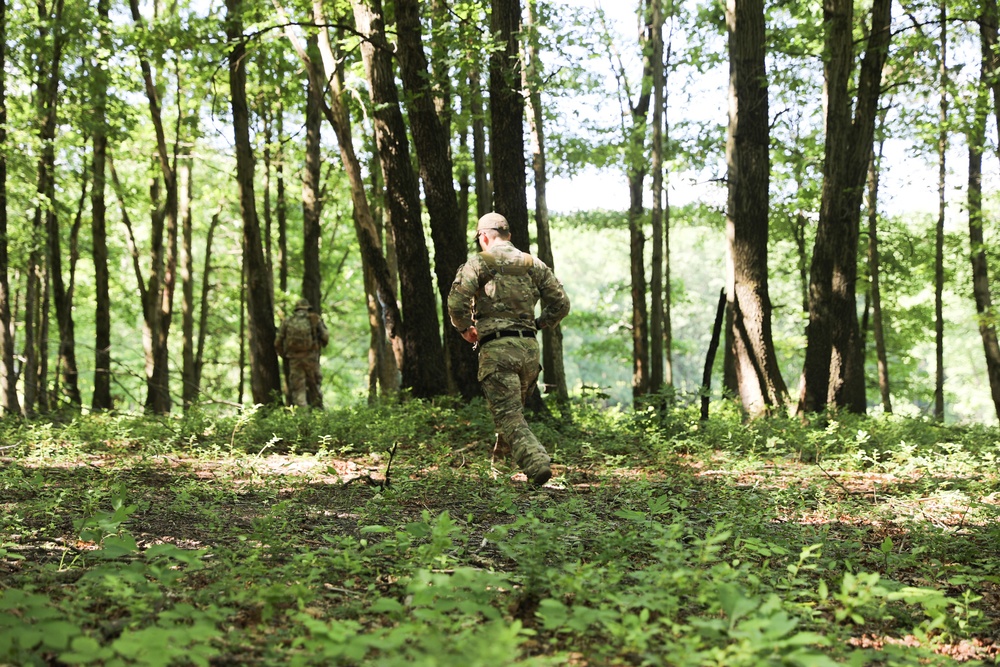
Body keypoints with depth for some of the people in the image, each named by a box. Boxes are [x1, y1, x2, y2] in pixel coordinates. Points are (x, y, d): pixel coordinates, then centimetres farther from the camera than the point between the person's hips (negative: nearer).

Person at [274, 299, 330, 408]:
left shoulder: (287, 322, 8)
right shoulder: (314, 319, 5)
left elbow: (278, 343, 7)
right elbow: (325, 337, -1)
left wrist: (284, 355, 22)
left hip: (294, 358, 0)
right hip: (311, 357, 0)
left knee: (297, 387, 4)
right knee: (314, 385, 13)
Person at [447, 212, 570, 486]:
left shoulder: (479, 263, 0)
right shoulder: (533, 264, 13)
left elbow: (456, 302, -12)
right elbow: (561, 304, 10)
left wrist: (464, 328, 6)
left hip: (497, 348, -5)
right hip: (529, 348, 5)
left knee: (509, 415, -8)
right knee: (513, 407, 24)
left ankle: (536, 464, -24)